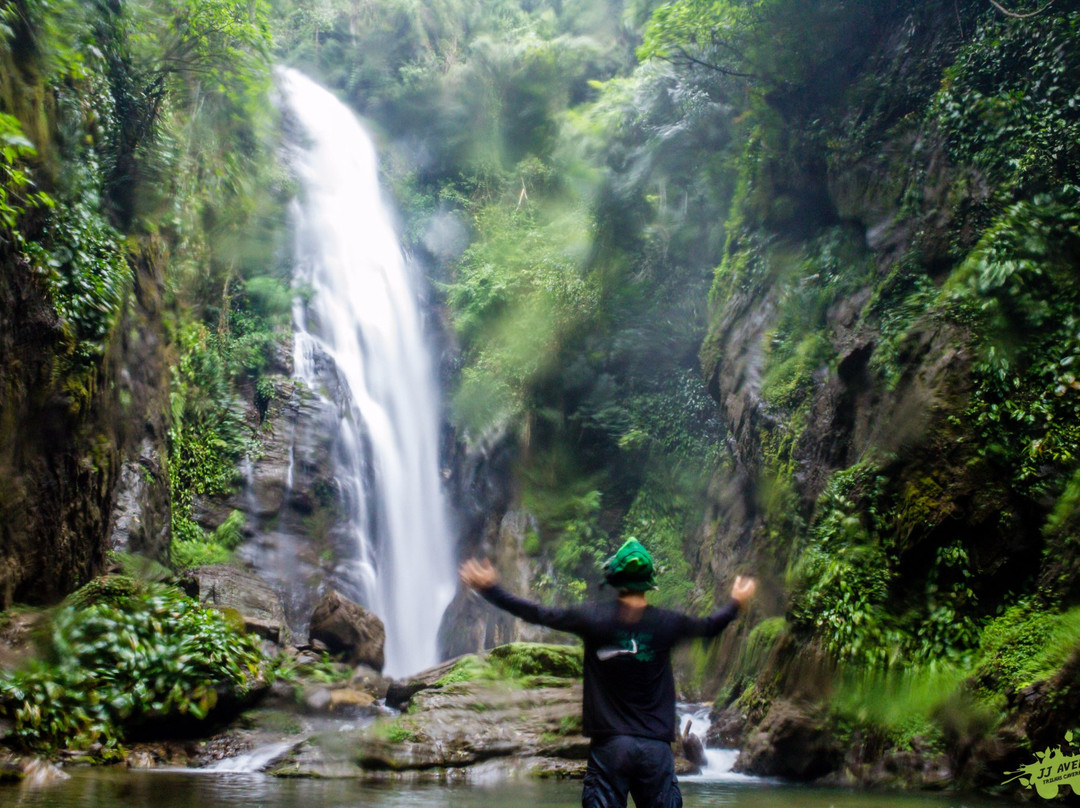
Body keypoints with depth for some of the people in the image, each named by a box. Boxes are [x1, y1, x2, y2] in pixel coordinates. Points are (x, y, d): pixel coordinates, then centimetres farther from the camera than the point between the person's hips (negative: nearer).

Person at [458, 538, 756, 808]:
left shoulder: (593, 618, -4)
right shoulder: (666, 623, 2)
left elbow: (537, 614, 2)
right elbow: (710, 626, 21)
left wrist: (489, 589, 12)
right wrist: (736, 602, 41)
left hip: (609, 744, -1)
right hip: (656, 747, 1)